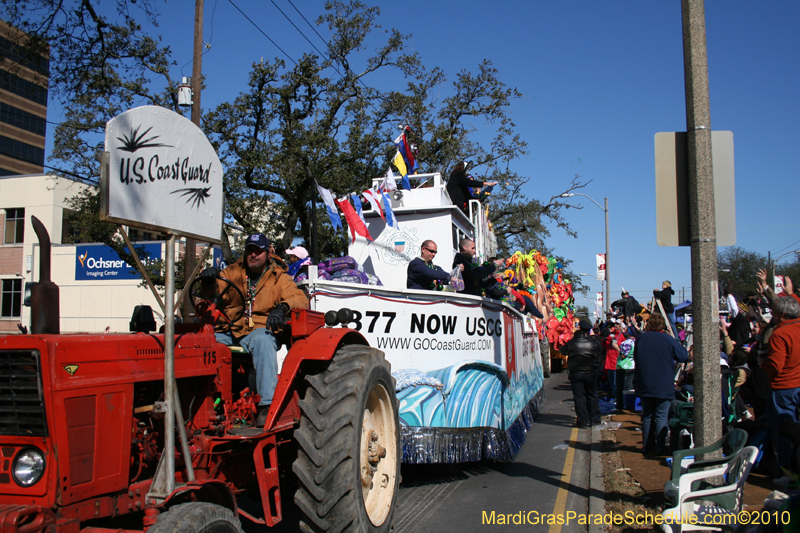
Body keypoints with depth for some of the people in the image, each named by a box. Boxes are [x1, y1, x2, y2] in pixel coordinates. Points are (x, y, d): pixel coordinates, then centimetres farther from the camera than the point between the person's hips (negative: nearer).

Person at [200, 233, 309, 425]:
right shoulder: (233, 272, 19)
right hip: (229, 331, 3)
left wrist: (283, 307, -26)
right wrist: (209, 279, -12)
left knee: (262, 339, -39)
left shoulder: (279, 278, 11)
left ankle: (267, 404, -43)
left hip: (259, 331, -3)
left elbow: (301, 299, -4)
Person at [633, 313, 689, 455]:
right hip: (664, 386, -4)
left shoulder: (640, 339, 1)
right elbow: (683, 357, -2)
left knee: (647, 415, 12)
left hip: (645, 385, 4)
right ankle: (661, 447, -2)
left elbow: (635, 358, 11)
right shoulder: (668, 339, -10)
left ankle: (647, 445, 18)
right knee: (661, 416, -1)